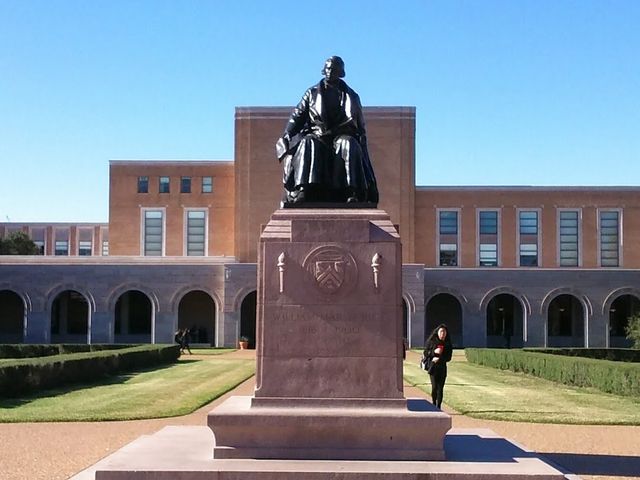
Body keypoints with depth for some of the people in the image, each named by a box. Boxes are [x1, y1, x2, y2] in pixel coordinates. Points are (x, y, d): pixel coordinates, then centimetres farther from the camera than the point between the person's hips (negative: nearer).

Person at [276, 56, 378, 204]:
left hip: (343, 136, 0)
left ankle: (353, 193, -46)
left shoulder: (352, 96, 19)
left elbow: (360, 126, 21)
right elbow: (297, 117, 11)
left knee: (349, 145, -36)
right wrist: (285, 138, -4)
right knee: (308, 145, -35)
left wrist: (362, 144, 7)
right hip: (316, 135, 0)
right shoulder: (312, 93, 18)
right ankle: (302, 190, -49)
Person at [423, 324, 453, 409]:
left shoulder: (448, 344, 6)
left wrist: (439, 359, -12)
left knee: (440, 388, 0)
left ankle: (438, 407, 8)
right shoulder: (431, 341, 0)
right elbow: (425, 353, -1)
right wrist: (434, 352, -17)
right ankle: (433, 404, 11)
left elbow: (448, 357, 3)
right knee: (434, 387, -11)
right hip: (433, 367, -2)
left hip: (442, 368, 2)